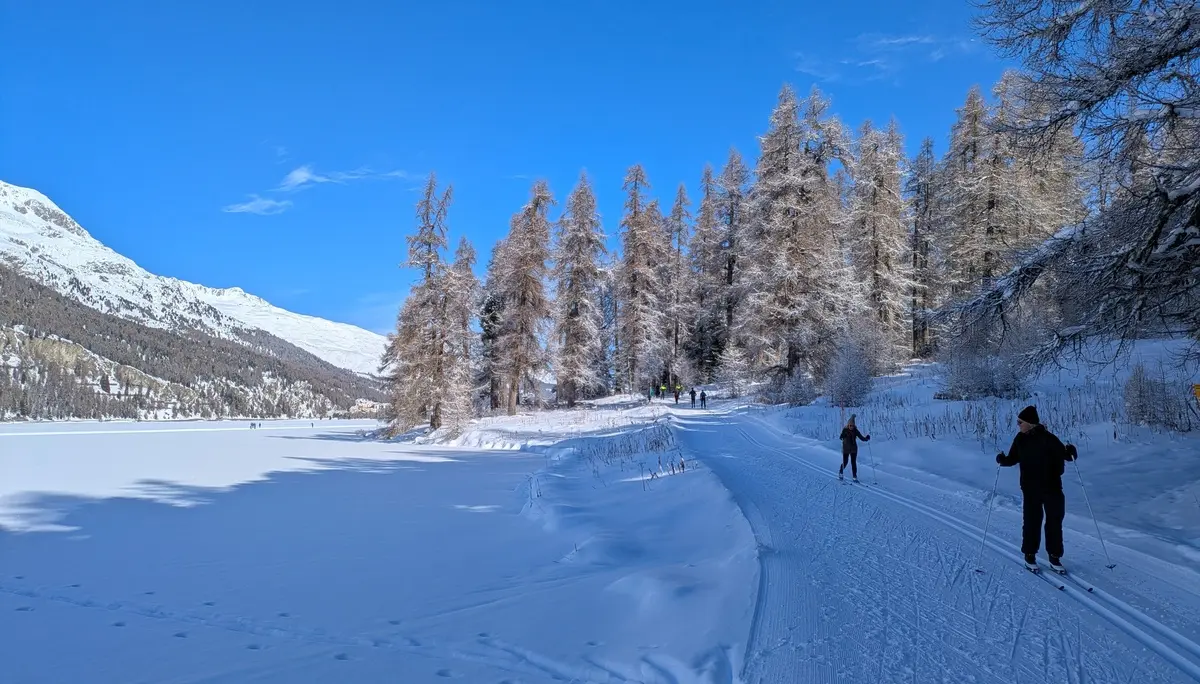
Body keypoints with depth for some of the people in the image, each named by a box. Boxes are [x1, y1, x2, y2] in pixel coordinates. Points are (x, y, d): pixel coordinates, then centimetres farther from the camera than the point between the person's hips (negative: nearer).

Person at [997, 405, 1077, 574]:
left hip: (1052, 487, -1)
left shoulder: (1048, 438, -12)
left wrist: (1069, 452, -28)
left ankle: (1055, 557, 19)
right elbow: (1013, 459, 8)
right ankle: (1029, 555, 18)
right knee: (1032, 522, 4)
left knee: (1055, 522, 6)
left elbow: (1062, 453, -7)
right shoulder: (1020, 439, -1)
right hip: (1030, 489, 2)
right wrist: (1003, 460, -12)